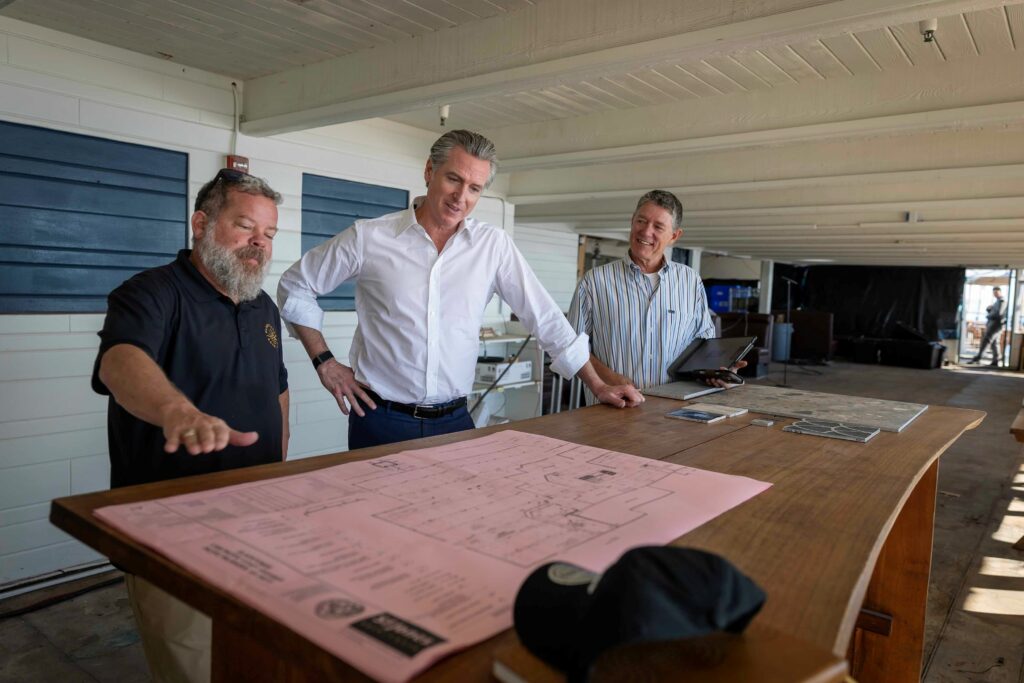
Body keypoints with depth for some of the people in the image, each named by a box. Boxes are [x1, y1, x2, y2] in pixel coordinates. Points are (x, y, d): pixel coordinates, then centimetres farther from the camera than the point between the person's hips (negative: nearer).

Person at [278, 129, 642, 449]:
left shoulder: (494, 245, -1)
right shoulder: (369, 237, -5)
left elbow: (545, 317, 2)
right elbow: (295, 286, 6)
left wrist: (598, 385, 1)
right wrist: (325, 362, 0)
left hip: (454, 419, 2)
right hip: (381, 420, -1)